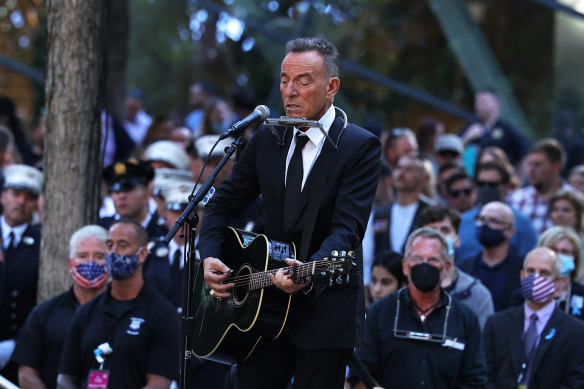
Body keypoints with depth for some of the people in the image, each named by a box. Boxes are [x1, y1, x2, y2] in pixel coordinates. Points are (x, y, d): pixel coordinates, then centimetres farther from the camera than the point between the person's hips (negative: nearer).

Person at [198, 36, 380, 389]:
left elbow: (348, 228, -19)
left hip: (325, 307, -5)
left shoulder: (361, 146, -9)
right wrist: (210, 256, -4)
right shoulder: (267, 139, 8)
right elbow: (225, 202, 14)